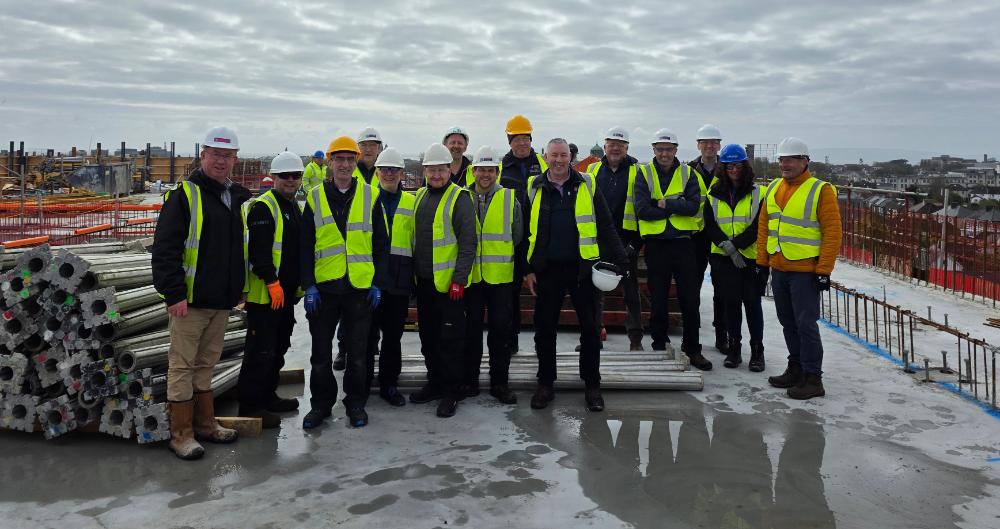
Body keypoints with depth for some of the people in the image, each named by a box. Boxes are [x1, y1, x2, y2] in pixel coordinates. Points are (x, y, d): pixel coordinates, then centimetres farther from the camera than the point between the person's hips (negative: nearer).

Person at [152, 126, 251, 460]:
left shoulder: (240, 198, 12)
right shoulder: (185, 195, -9)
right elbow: (165, 248, -14)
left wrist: (240, 287, 18)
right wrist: (174, 294, -20)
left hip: (222, 300, 7)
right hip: (189, 300, -6)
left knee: (206, 363, 17)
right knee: (182, 366, 2)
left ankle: (205, 423, 27)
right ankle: (181, 434, 10)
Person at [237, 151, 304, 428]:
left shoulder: (295, 207, 17)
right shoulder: (263, 207, -12)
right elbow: (258, 250, -21)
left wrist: (299, 285, 21)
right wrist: (272, 282, -24)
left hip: (286, 292, 9)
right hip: (264, 293, -9)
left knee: (279, 347, 17)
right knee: (261, 350, -6)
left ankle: (268, 396, 30)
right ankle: (250, 405, 3)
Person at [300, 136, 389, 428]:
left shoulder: (370, 196, 4)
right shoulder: (315, 197, 4)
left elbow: (381, 244, 5)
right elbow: (305, 246, 3)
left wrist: (378, 283, -2)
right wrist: (308, 285, -5)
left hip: (361, 285, -1)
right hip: (323, 286, 1)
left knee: (358, 351, 7)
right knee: (321, 351, 9)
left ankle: (356, 403, 22)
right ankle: (321, 403, 23)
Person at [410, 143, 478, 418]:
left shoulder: (460, 198, -9)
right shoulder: (420, 196, 12)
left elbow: (468, 243, -13)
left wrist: (459, 280, -17)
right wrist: (413, 271, 15)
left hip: (449, 282, -7)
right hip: (423, 281, 7)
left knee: (450, 339, 0)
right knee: (428, 337, 15)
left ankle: (451, 392, 11)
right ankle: (434, 383, 29)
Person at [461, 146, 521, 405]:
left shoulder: (510, 199, 3)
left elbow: (518, 236, 8)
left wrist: (503, 256, 5)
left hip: (500, 276, 0)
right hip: (471, 275, 1)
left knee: (500, 328, 4)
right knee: (472, 328, 8)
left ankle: (499, 381, 15)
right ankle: (469, 380, 19)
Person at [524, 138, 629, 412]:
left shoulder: (586, 185, 2)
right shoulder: (534, 189, 4)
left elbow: (606, 226, 3)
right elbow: (525, 232, 7)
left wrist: (621, 261, -2)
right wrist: (528, 269, 1)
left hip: (582, 266, 0)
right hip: (547, 269, 1)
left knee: (590, 328, 5)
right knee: (545, 328, 7)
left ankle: (592, 386, 18)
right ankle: (545, 384, 21)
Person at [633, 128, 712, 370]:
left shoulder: (688, 174, 6)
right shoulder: (644, 175, 2)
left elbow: (694, 206, -9)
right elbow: (643, 210, -12)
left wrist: (665, 204, -15)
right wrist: (677, 208, -11)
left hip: (683, 242, 1)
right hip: (656, 244, -1)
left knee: (690, 299, 4)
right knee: (658, 300, 8)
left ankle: (692, 348, 16)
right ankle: (660, 345, 22)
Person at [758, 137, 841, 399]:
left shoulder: (821, 191, -10)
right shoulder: (773, 189, 10)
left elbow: (832, 232, -12)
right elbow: (764, 227, 14)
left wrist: (824, 270, -15)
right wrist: (762, 261, 10)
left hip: (805, 272, -6)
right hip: (778, 269, 7)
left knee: (805, 324, -4)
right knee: (788, 322, 15)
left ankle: (813, 379, 5)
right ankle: (796, 368, 28)